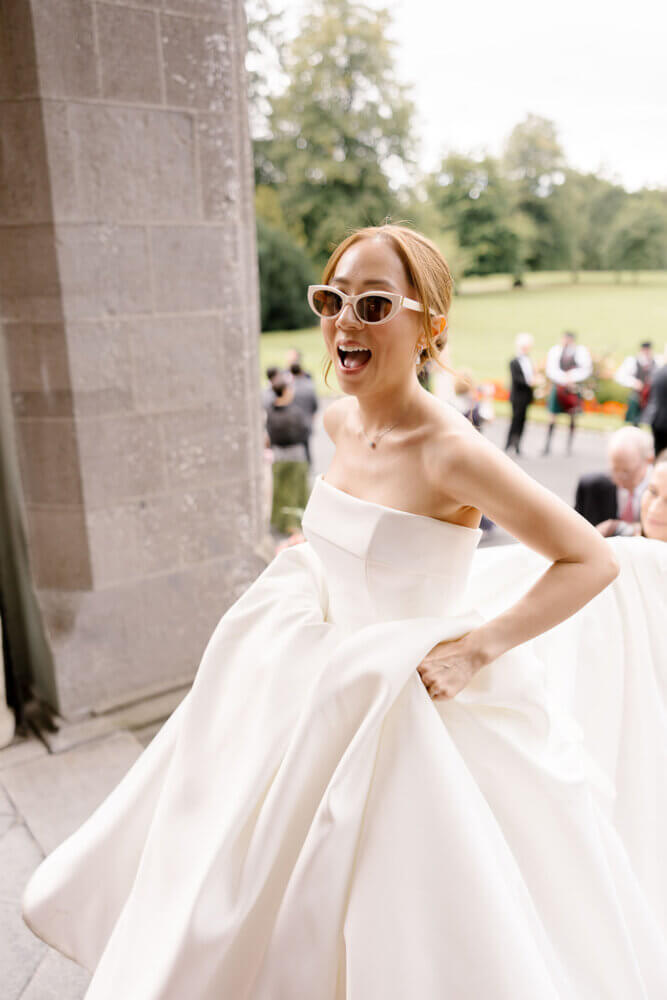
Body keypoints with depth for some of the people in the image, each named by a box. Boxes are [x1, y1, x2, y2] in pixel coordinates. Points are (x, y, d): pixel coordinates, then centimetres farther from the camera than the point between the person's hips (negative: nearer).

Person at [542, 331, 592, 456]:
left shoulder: (581, 351, 1)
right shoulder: (555, 350, 1)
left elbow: (586, 368, -4)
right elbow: (551, 370, -6)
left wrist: (572, 377, -15)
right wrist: (564, 379, -17)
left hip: (574, 388, 0)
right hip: (558, 387, 0)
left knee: (573, 417, 5)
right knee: (553, 417, 0)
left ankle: (569, 445, 14)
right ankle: (547, 444, 7)